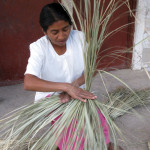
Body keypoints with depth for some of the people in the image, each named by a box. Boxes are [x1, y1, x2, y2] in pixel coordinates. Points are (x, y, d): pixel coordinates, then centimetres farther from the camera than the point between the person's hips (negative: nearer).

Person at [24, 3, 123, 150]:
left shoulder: (78, 37, -10)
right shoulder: (38, 48, -19)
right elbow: (28, 83, -34)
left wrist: (74, 85, -28)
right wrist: (66, 86, -44)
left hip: (77, 92, 3)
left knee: (98, 118, -20)